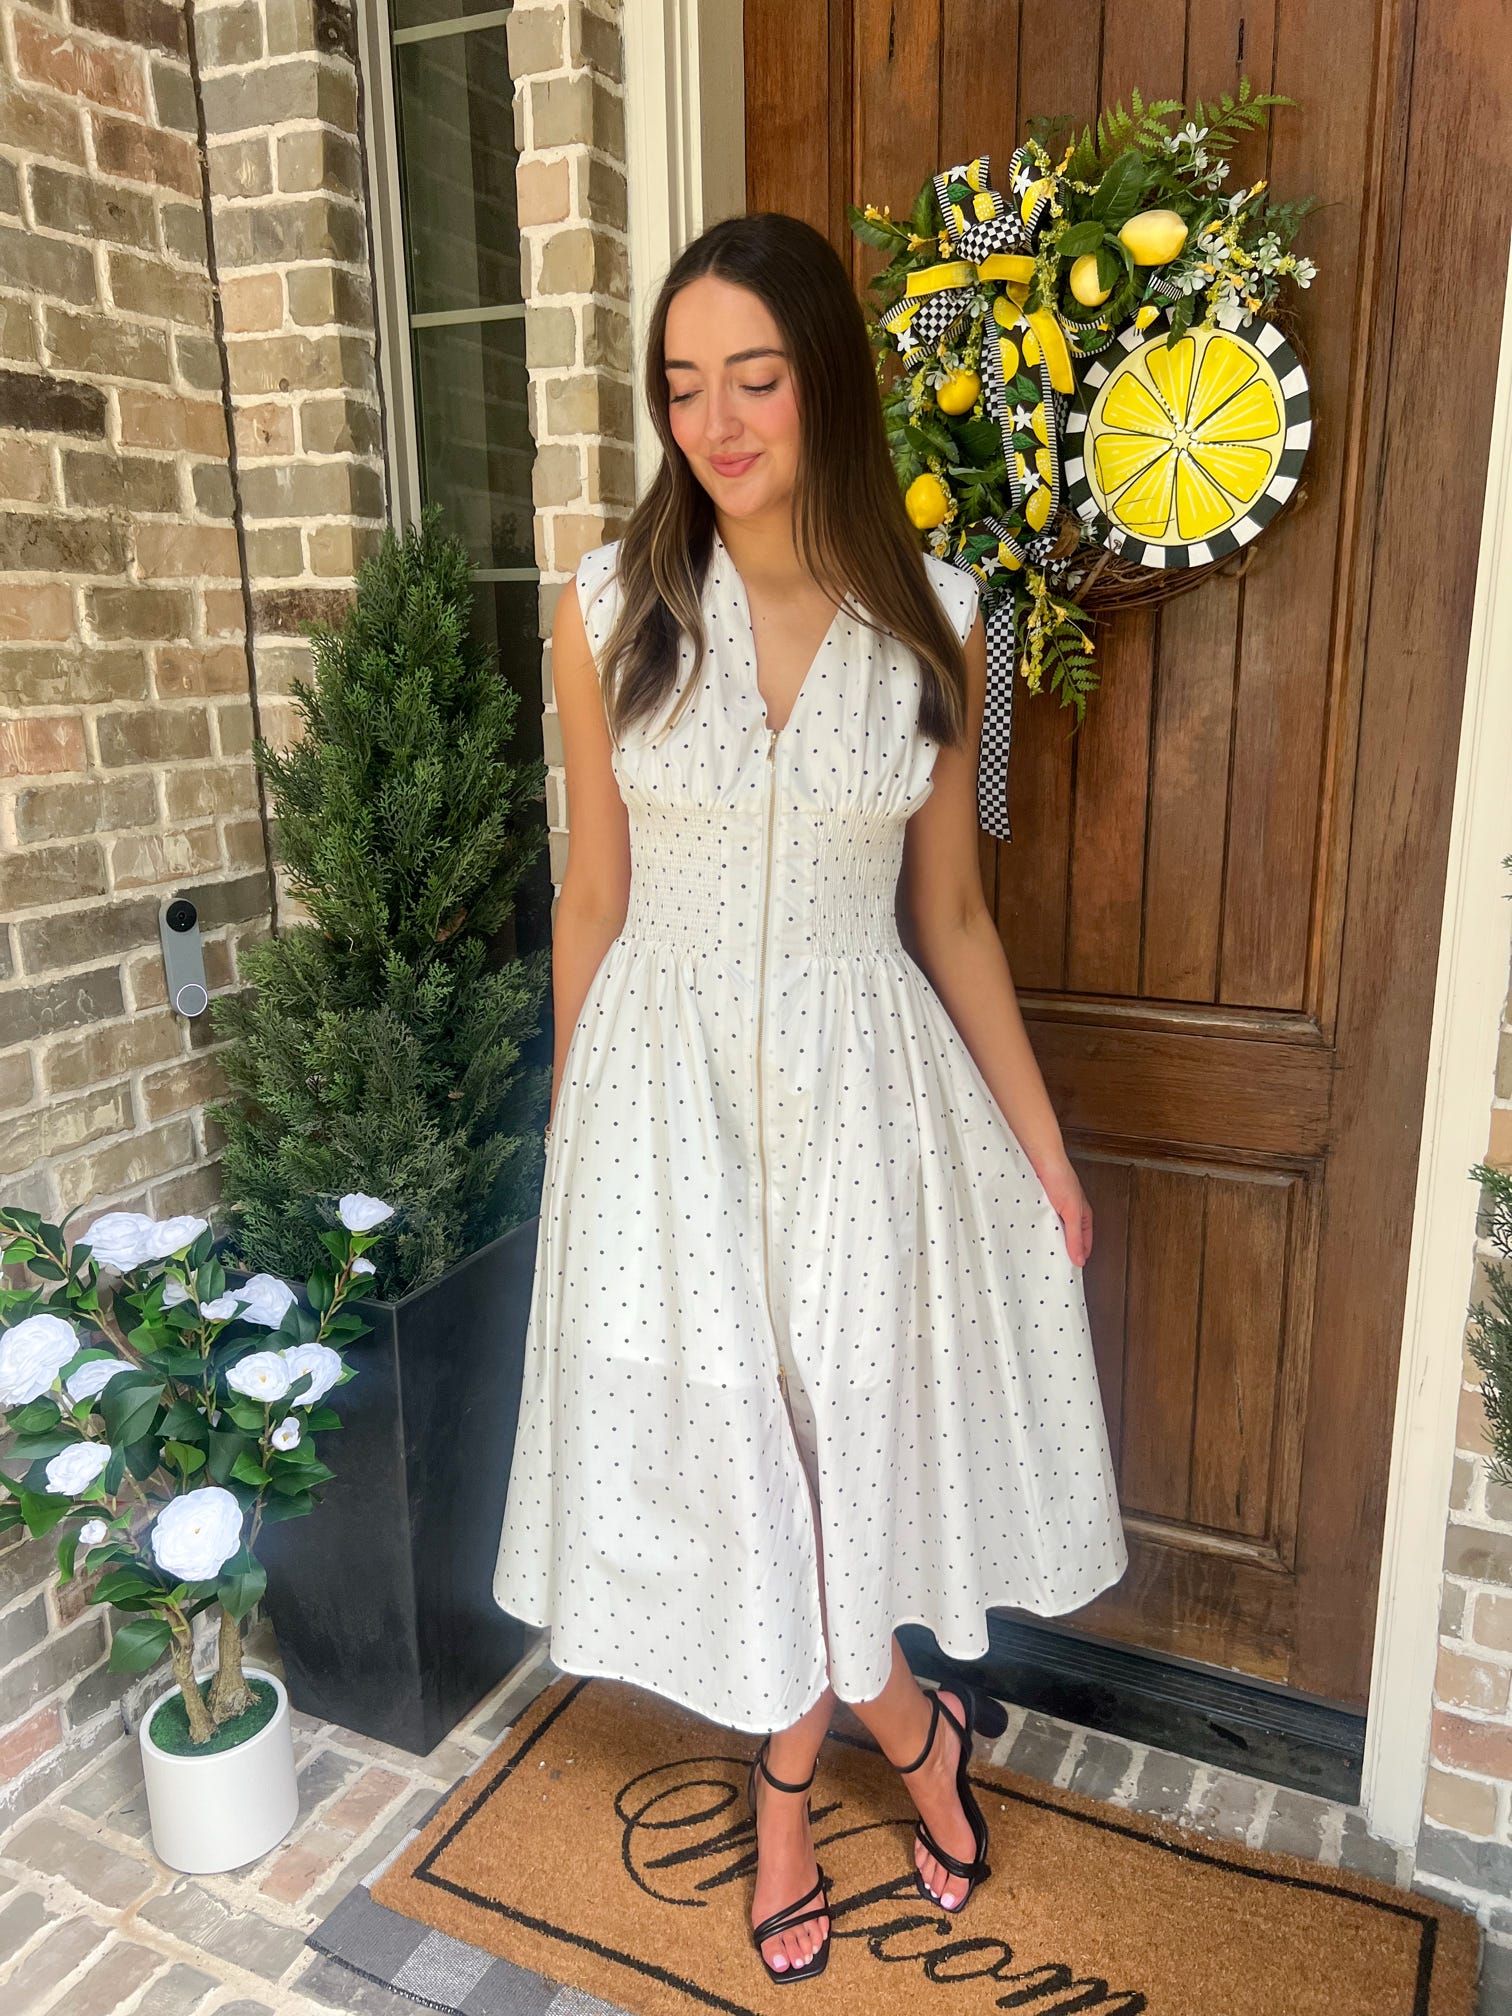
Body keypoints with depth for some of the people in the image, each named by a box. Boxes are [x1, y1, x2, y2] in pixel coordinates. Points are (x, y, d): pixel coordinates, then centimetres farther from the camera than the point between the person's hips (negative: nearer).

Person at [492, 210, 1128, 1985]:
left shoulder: (932, 621, -2)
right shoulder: (611, 608, -4)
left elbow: (951, 917, 4)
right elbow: (594, 900, 2)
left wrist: (1044, 1150, 6)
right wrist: (570, 1134, 7)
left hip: (864, 1084, 0)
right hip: (672, 1084, 0)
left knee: (837, 1442, 11)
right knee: (730, 1451, 9)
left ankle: (788, 1786, 41)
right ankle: (911, 1720, 39)